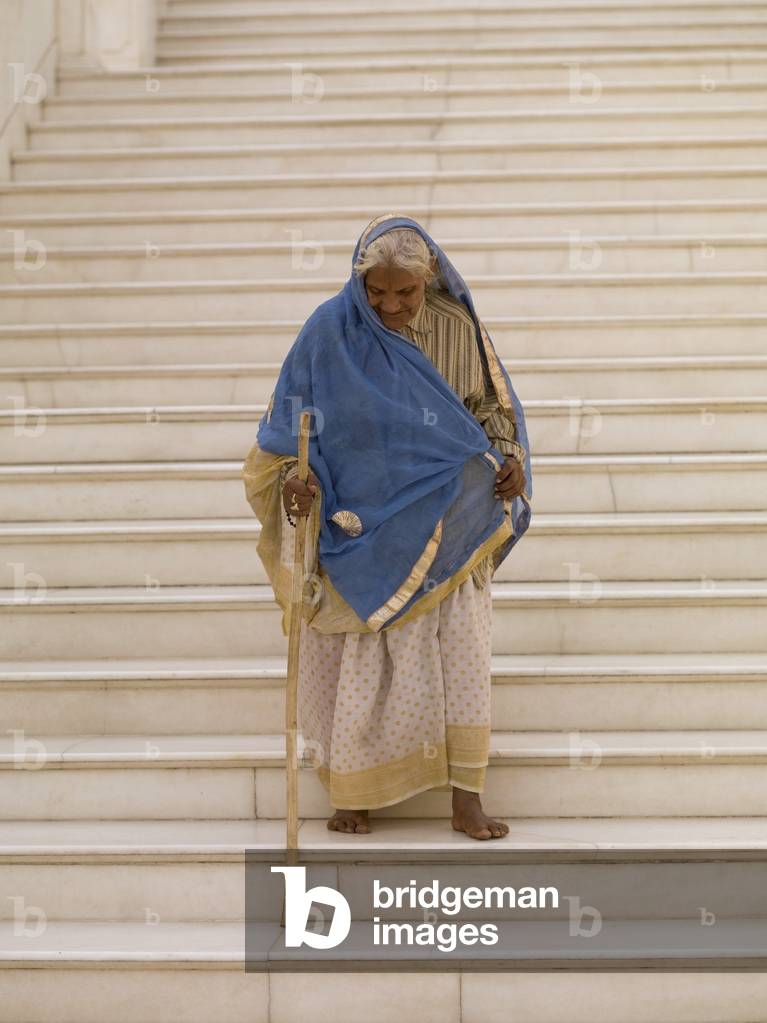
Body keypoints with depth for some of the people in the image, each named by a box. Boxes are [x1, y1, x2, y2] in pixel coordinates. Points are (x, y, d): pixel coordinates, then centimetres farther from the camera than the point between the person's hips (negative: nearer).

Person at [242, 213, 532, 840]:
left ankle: (466, 800, 9)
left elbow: (492, 406, 9)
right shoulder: (330, 330, -8)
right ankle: (353, 794, 20)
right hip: (361, 526, -1)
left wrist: (512, 459, -9)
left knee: (461, 652, 0)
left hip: (444, 532, 2)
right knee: (358, 662, 4)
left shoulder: (458, 327, -3)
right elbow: (293, 419, -3)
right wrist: (295, 479, -20)